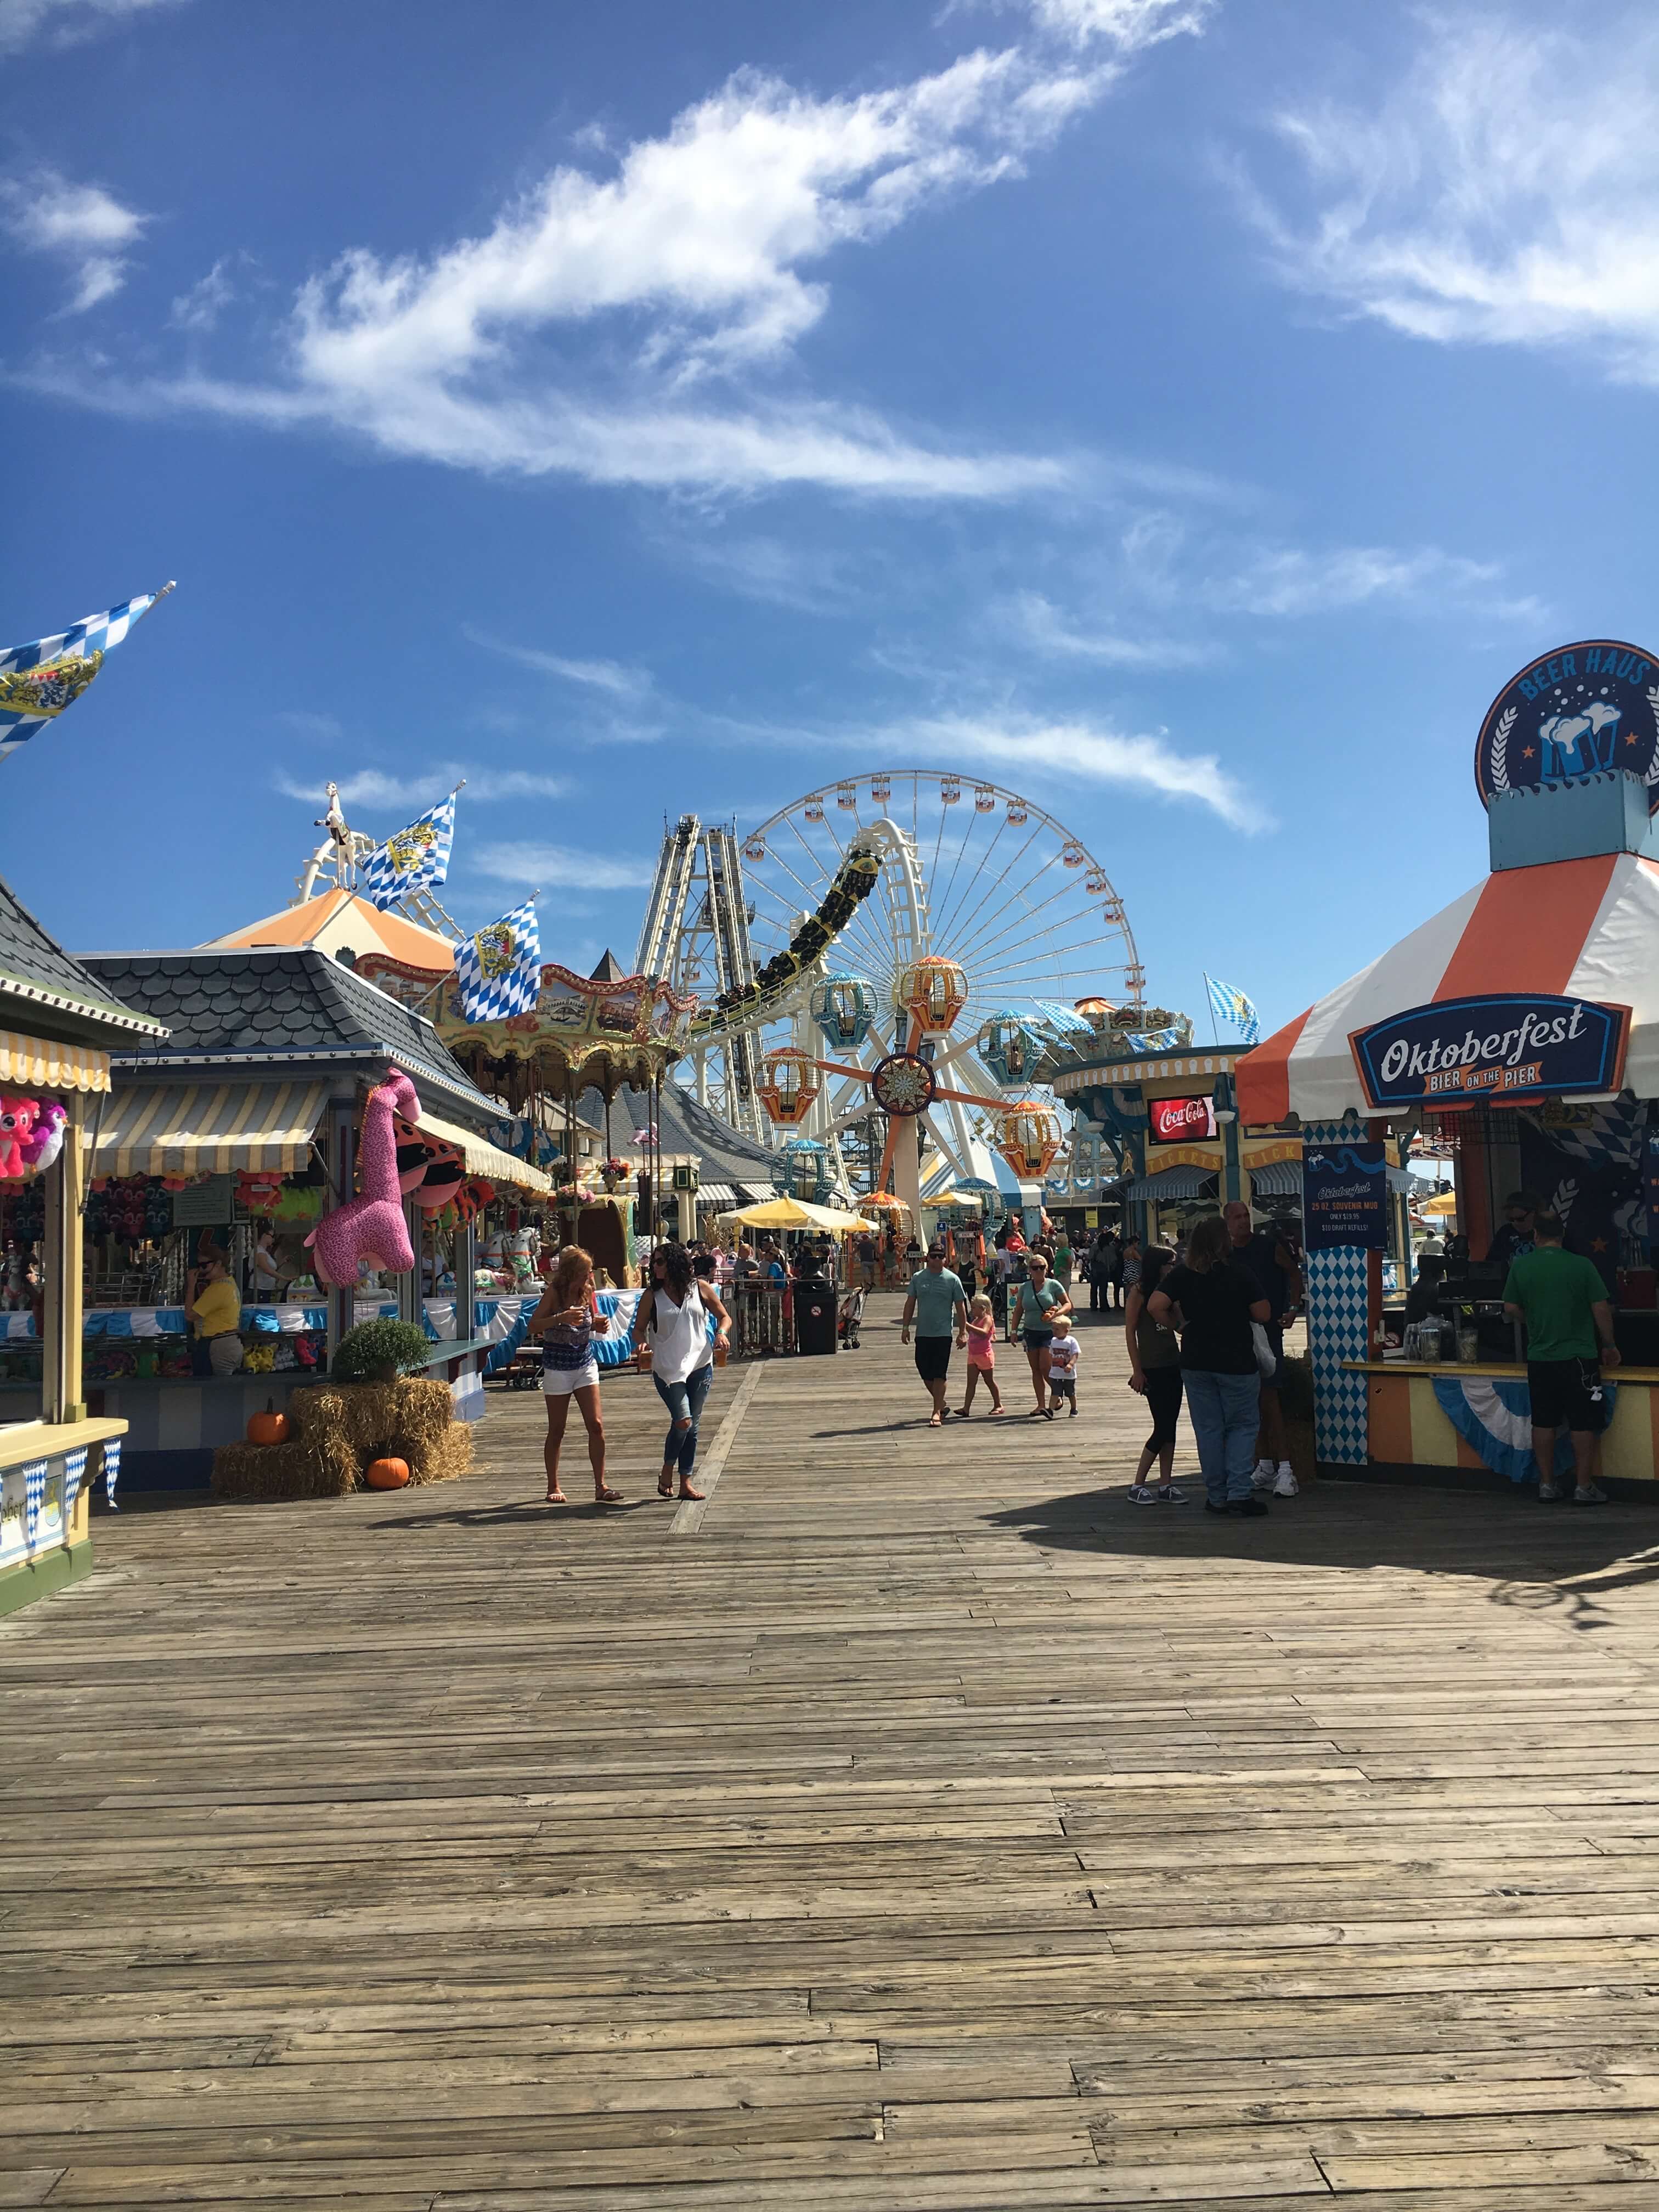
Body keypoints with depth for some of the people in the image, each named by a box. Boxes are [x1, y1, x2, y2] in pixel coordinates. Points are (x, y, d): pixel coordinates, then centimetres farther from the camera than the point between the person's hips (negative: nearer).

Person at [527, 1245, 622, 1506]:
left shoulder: (587, 1293, 3)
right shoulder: (554, 1293, -11)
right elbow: (533, 1327, -18)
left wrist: (601, 1325, -6)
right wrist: (561, 1318, -32)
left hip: (585, 1364, 4)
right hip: (557, 1367, -4)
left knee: (596, 1425, -4)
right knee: (557, 1431, 4)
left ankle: (600, 1486, 0)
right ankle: (553, 1487, 17)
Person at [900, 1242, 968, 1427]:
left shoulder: (952, 1280, -1)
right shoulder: (917, 1278, 6)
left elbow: (961, 1308, 2)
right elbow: (910, 1304, 12)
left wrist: (963, 1332, -1)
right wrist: (905, 1327, 6)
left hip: (944, 1333, -3)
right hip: (922, 1333, 3)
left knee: (939, 1374, -6)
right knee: (925, 1373, 7)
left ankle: (937, 1412, -2)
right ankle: (941, 1404, 26)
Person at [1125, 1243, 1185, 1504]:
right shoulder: (1139, 1291, -7)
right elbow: (1130, 1332, -8)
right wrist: (1137, 1370, -10)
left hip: (1173, 1365, 6)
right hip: (1152, 1367, -6)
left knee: (1169, 1426, 6)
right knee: (1163, 1428, -6)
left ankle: (1166, 1485, 11)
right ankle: (1137, 1486, 2)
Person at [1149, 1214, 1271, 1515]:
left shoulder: (1181, 1275, -3)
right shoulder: (1239, 1276, -10)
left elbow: (1155, 1306, -12)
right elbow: (1263, 1314, -6)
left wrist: (1178, 1324, 4)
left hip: (1196, 1363, 3)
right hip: (1237, 1363, -3)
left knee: (1208, 1429, 10)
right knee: (1243, 1425, 8)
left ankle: (1217, 1496, 13)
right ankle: (1239, 1492, -2)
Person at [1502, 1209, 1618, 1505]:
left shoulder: (1521, 1266, -3)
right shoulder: (1582, 1265, -9)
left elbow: (1511, 1309, 3)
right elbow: (1601, 1309, -7)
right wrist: (1609, 1345, 6)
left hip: (1540, 1357, 3)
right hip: (1579, 1356, -2)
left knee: (1544, 1423, 10)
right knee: (1583, 1424, 6)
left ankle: (1547, 1485, 16)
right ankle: (1584, 1486, 10)